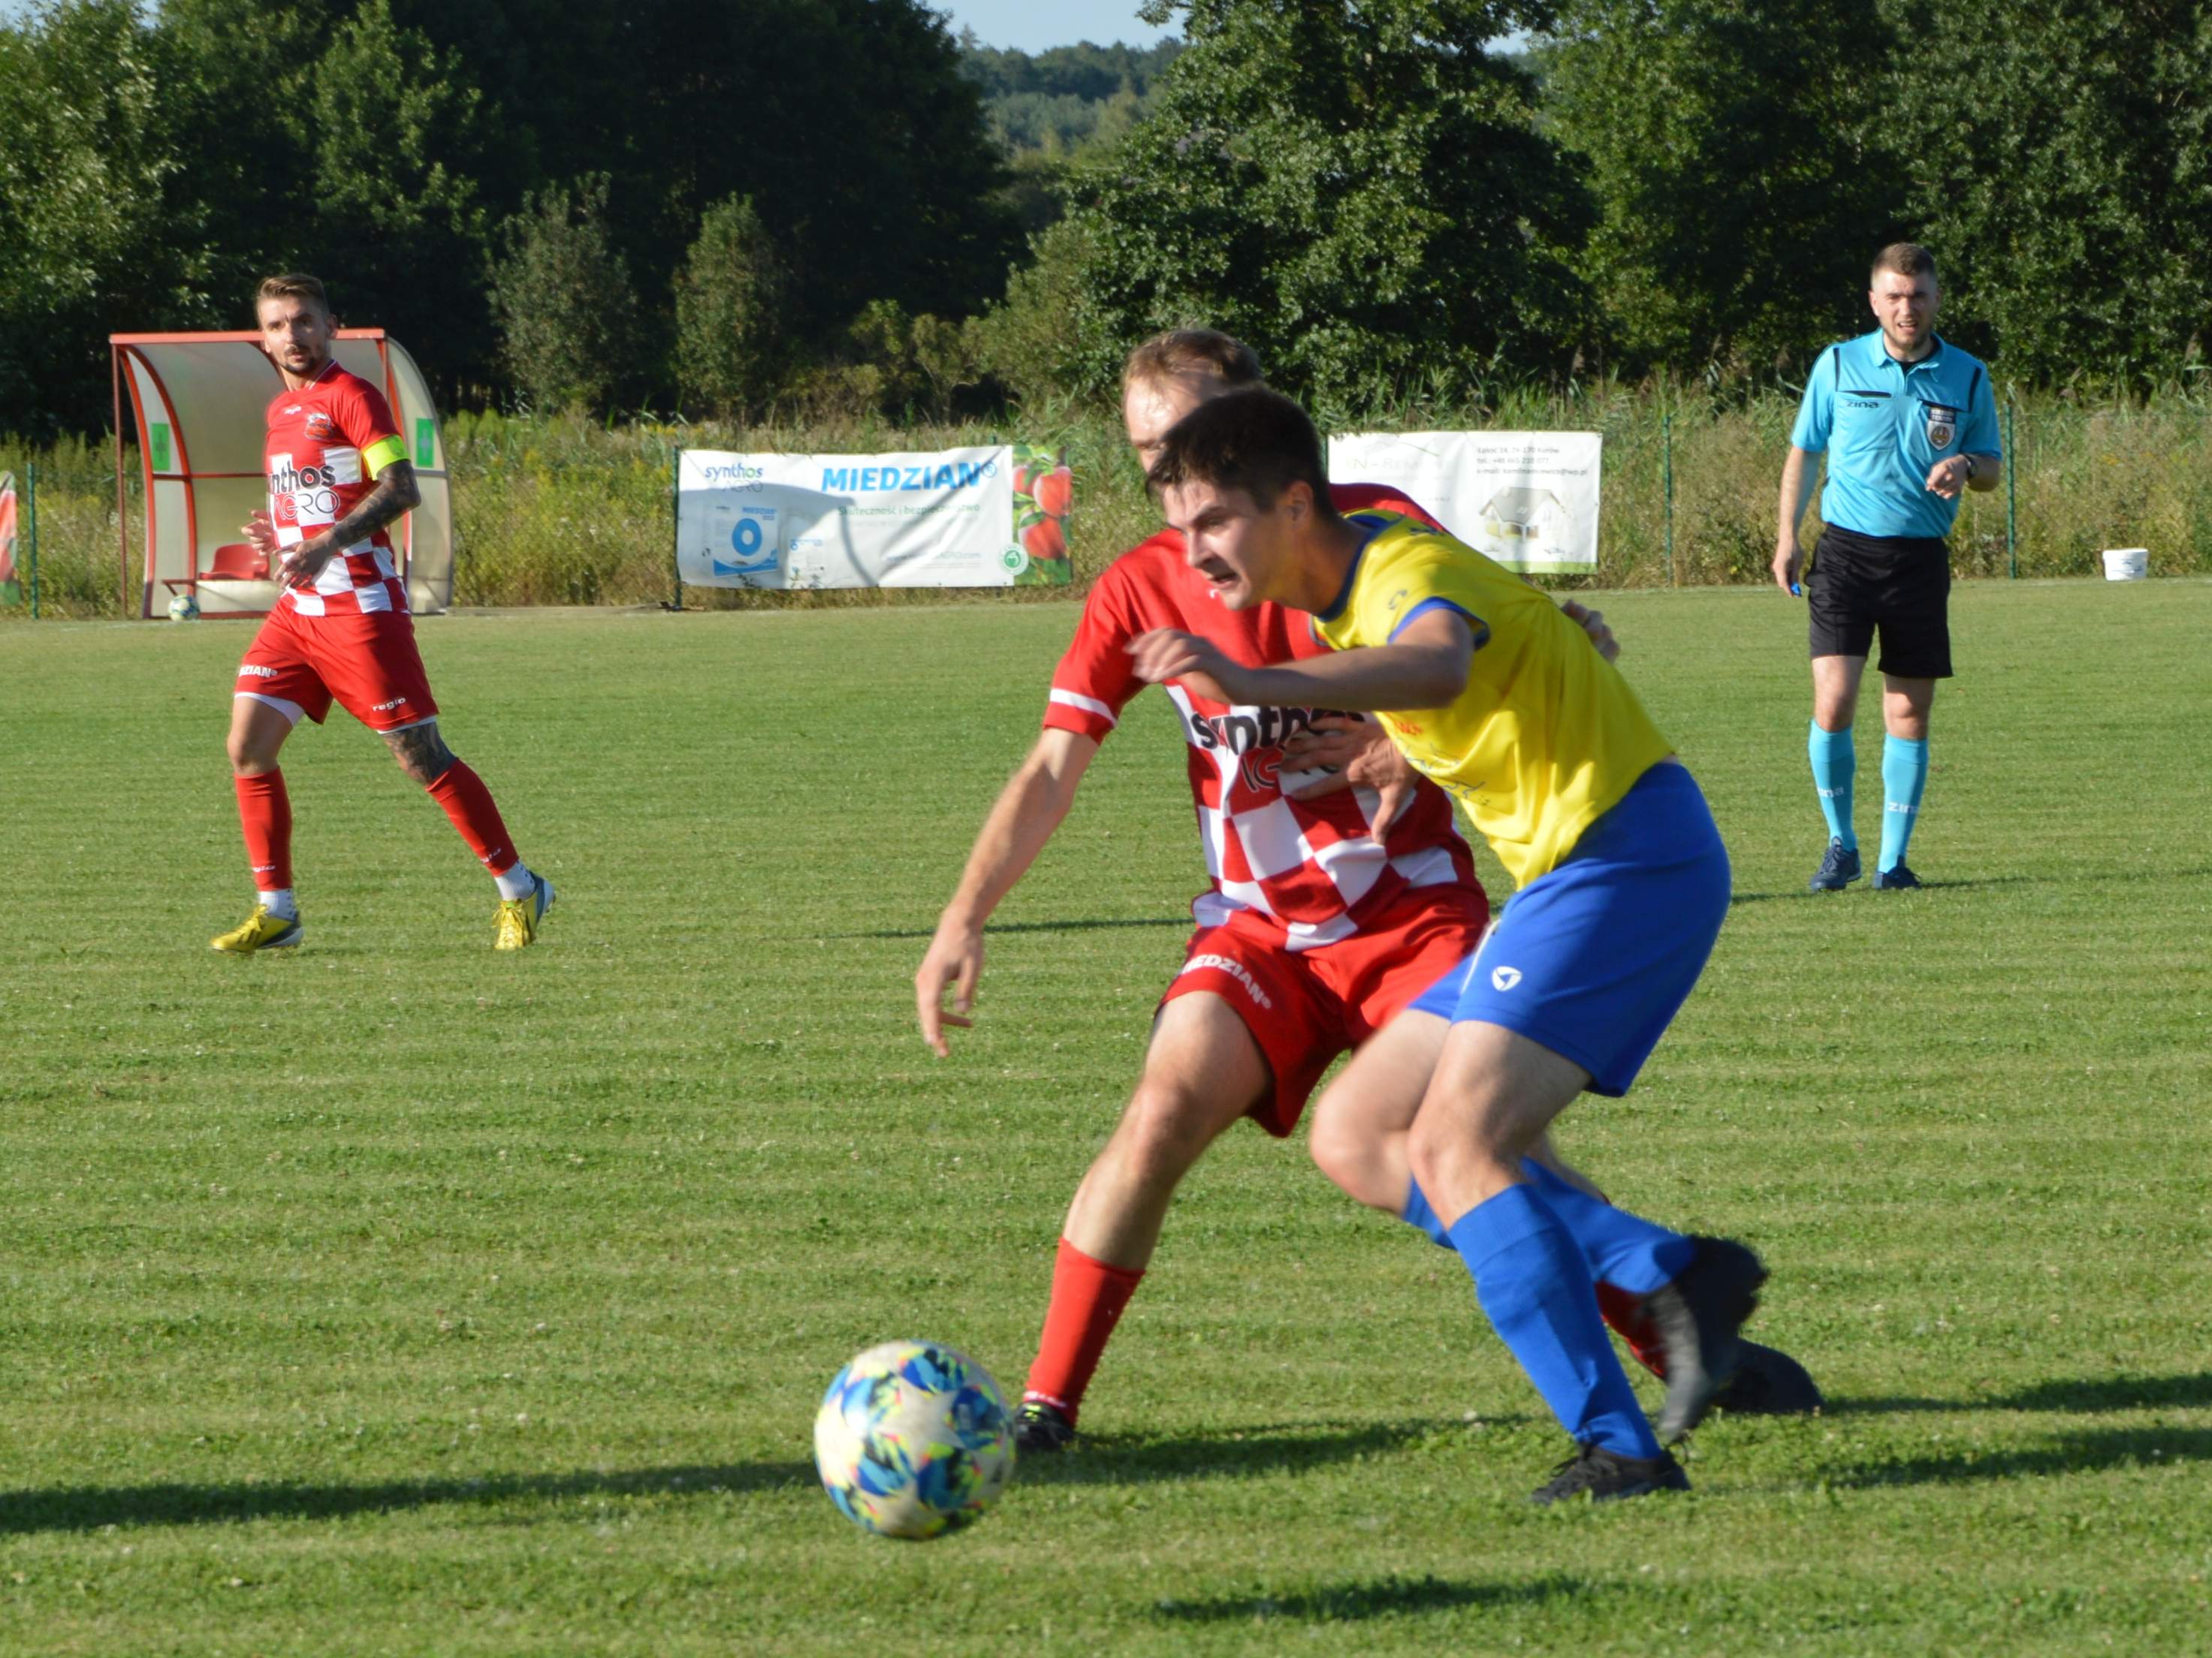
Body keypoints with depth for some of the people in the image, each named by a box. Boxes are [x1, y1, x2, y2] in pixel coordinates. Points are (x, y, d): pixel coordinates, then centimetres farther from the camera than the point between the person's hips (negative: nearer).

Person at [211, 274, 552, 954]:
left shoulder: (350, 397, -8)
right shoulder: (281, 410, 17)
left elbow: (401, 489, -19)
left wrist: (327, 544, -28)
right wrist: (279, 536, 9)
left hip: (359, 605, -8)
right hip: (298, 610, 8)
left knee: (421, 756, -6)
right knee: (248, 745, -3)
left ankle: (520, 890, 5)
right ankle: (275, 910, 4)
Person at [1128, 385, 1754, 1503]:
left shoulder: (1404, 567, -17)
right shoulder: (1346, 599, 13)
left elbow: (1438, 662, -43)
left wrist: (1259, 686, -58)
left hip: (1628, 856, -10)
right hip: (1571, 874, 10)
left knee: (1454, 1150, -20)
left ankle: (1620, 1448, -21)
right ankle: (1682, 1279, 6)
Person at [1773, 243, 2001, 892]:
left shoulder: (1967, 377, 4)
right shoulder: (1838, 365, 2)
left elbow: (1992, 467, 11)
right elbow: (1802, 451, 12)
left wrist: (1966, 466, -13)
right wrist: (1787, 536, 4)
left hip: (1921, 558, 1)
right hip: (1846, 548, -1)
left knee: (1909, 715, 1)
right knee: (1833, 703, -12)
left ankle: (1893, 858, 11)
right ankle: (1841, 844, 6)